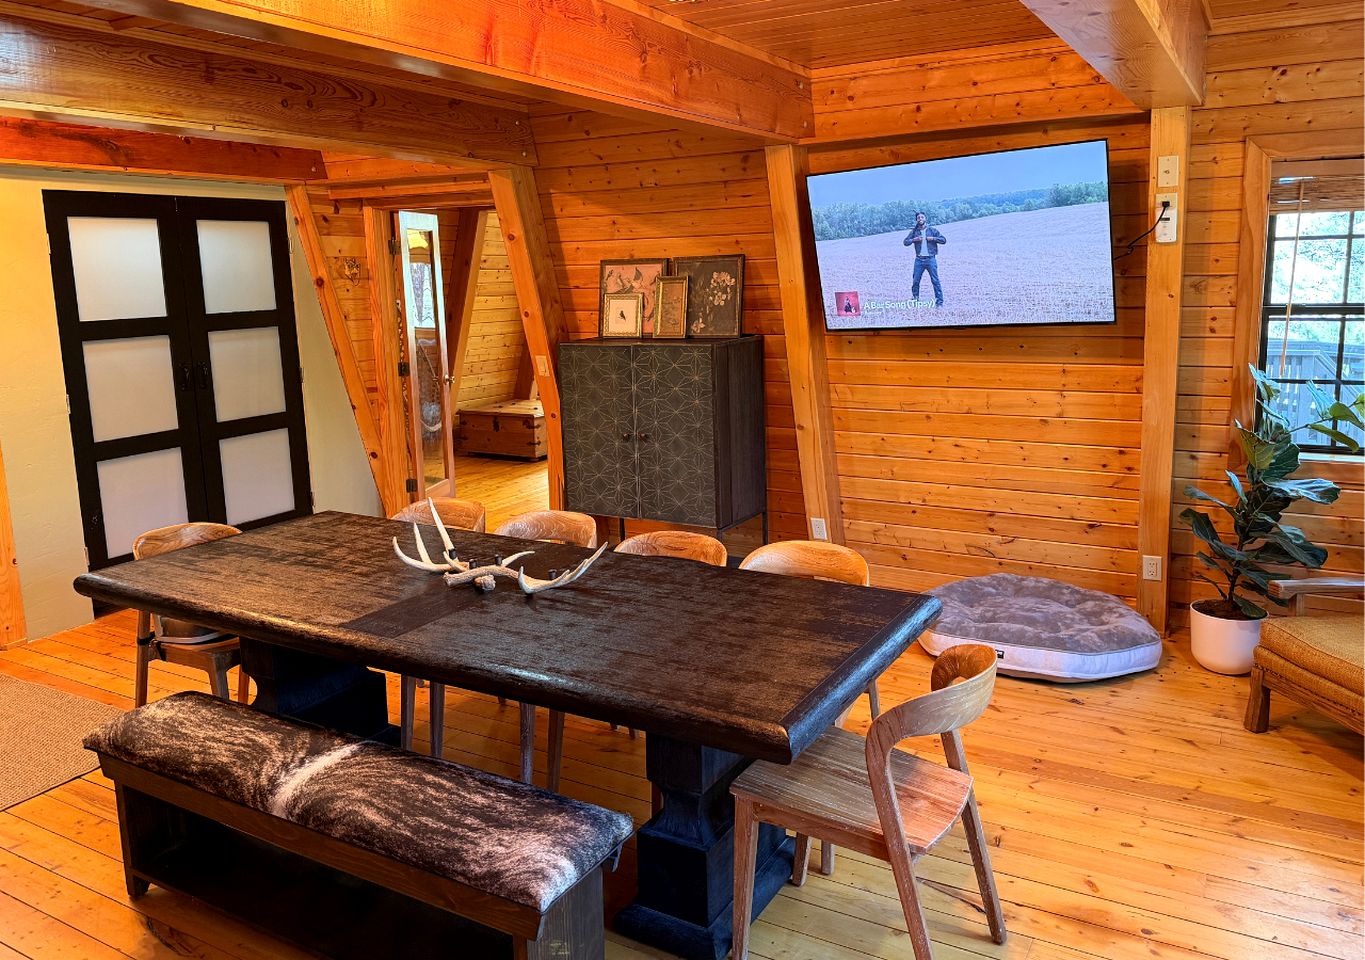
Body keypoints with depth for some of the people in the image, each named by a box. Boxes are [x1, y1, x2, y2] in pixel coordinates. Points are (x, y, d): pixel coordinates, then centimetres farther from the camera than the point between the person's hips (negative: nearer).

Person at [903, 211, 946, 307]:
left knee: (935, 281, -6)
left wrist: (933, 238, -10)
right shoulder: (914, 232, 10)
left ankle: (939, 302, -4)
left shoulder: (932, 230, 5)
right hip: (919, 260, 2)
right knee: (915, 280, 2)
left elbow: (943, 240, 3)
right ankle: (915, 298, 19)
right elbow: (905, 242, 4)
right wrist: (914, 239, -11)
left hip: (930, 259, -2)